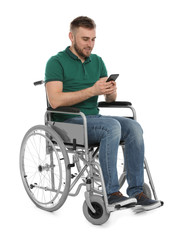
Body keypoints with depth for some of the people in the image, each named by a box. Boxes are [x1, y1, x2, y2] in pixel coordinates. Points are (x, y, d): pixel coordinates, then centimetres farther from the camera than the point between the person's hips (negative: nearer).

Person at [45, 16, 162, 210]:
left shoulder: (97, 61, 15)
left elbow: (110, 99, 13)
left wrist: (111, 91, -12)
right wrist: (92, 90, -21)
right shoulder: (56, 62, -5)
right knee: (112, 126, -32)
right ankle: (111, 193, -27)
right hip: (69, 122, -6)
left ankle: (136, 191, -16)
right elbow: (55, 101, -19)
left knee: (133, 127, -18)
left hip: (94, 118, 6)